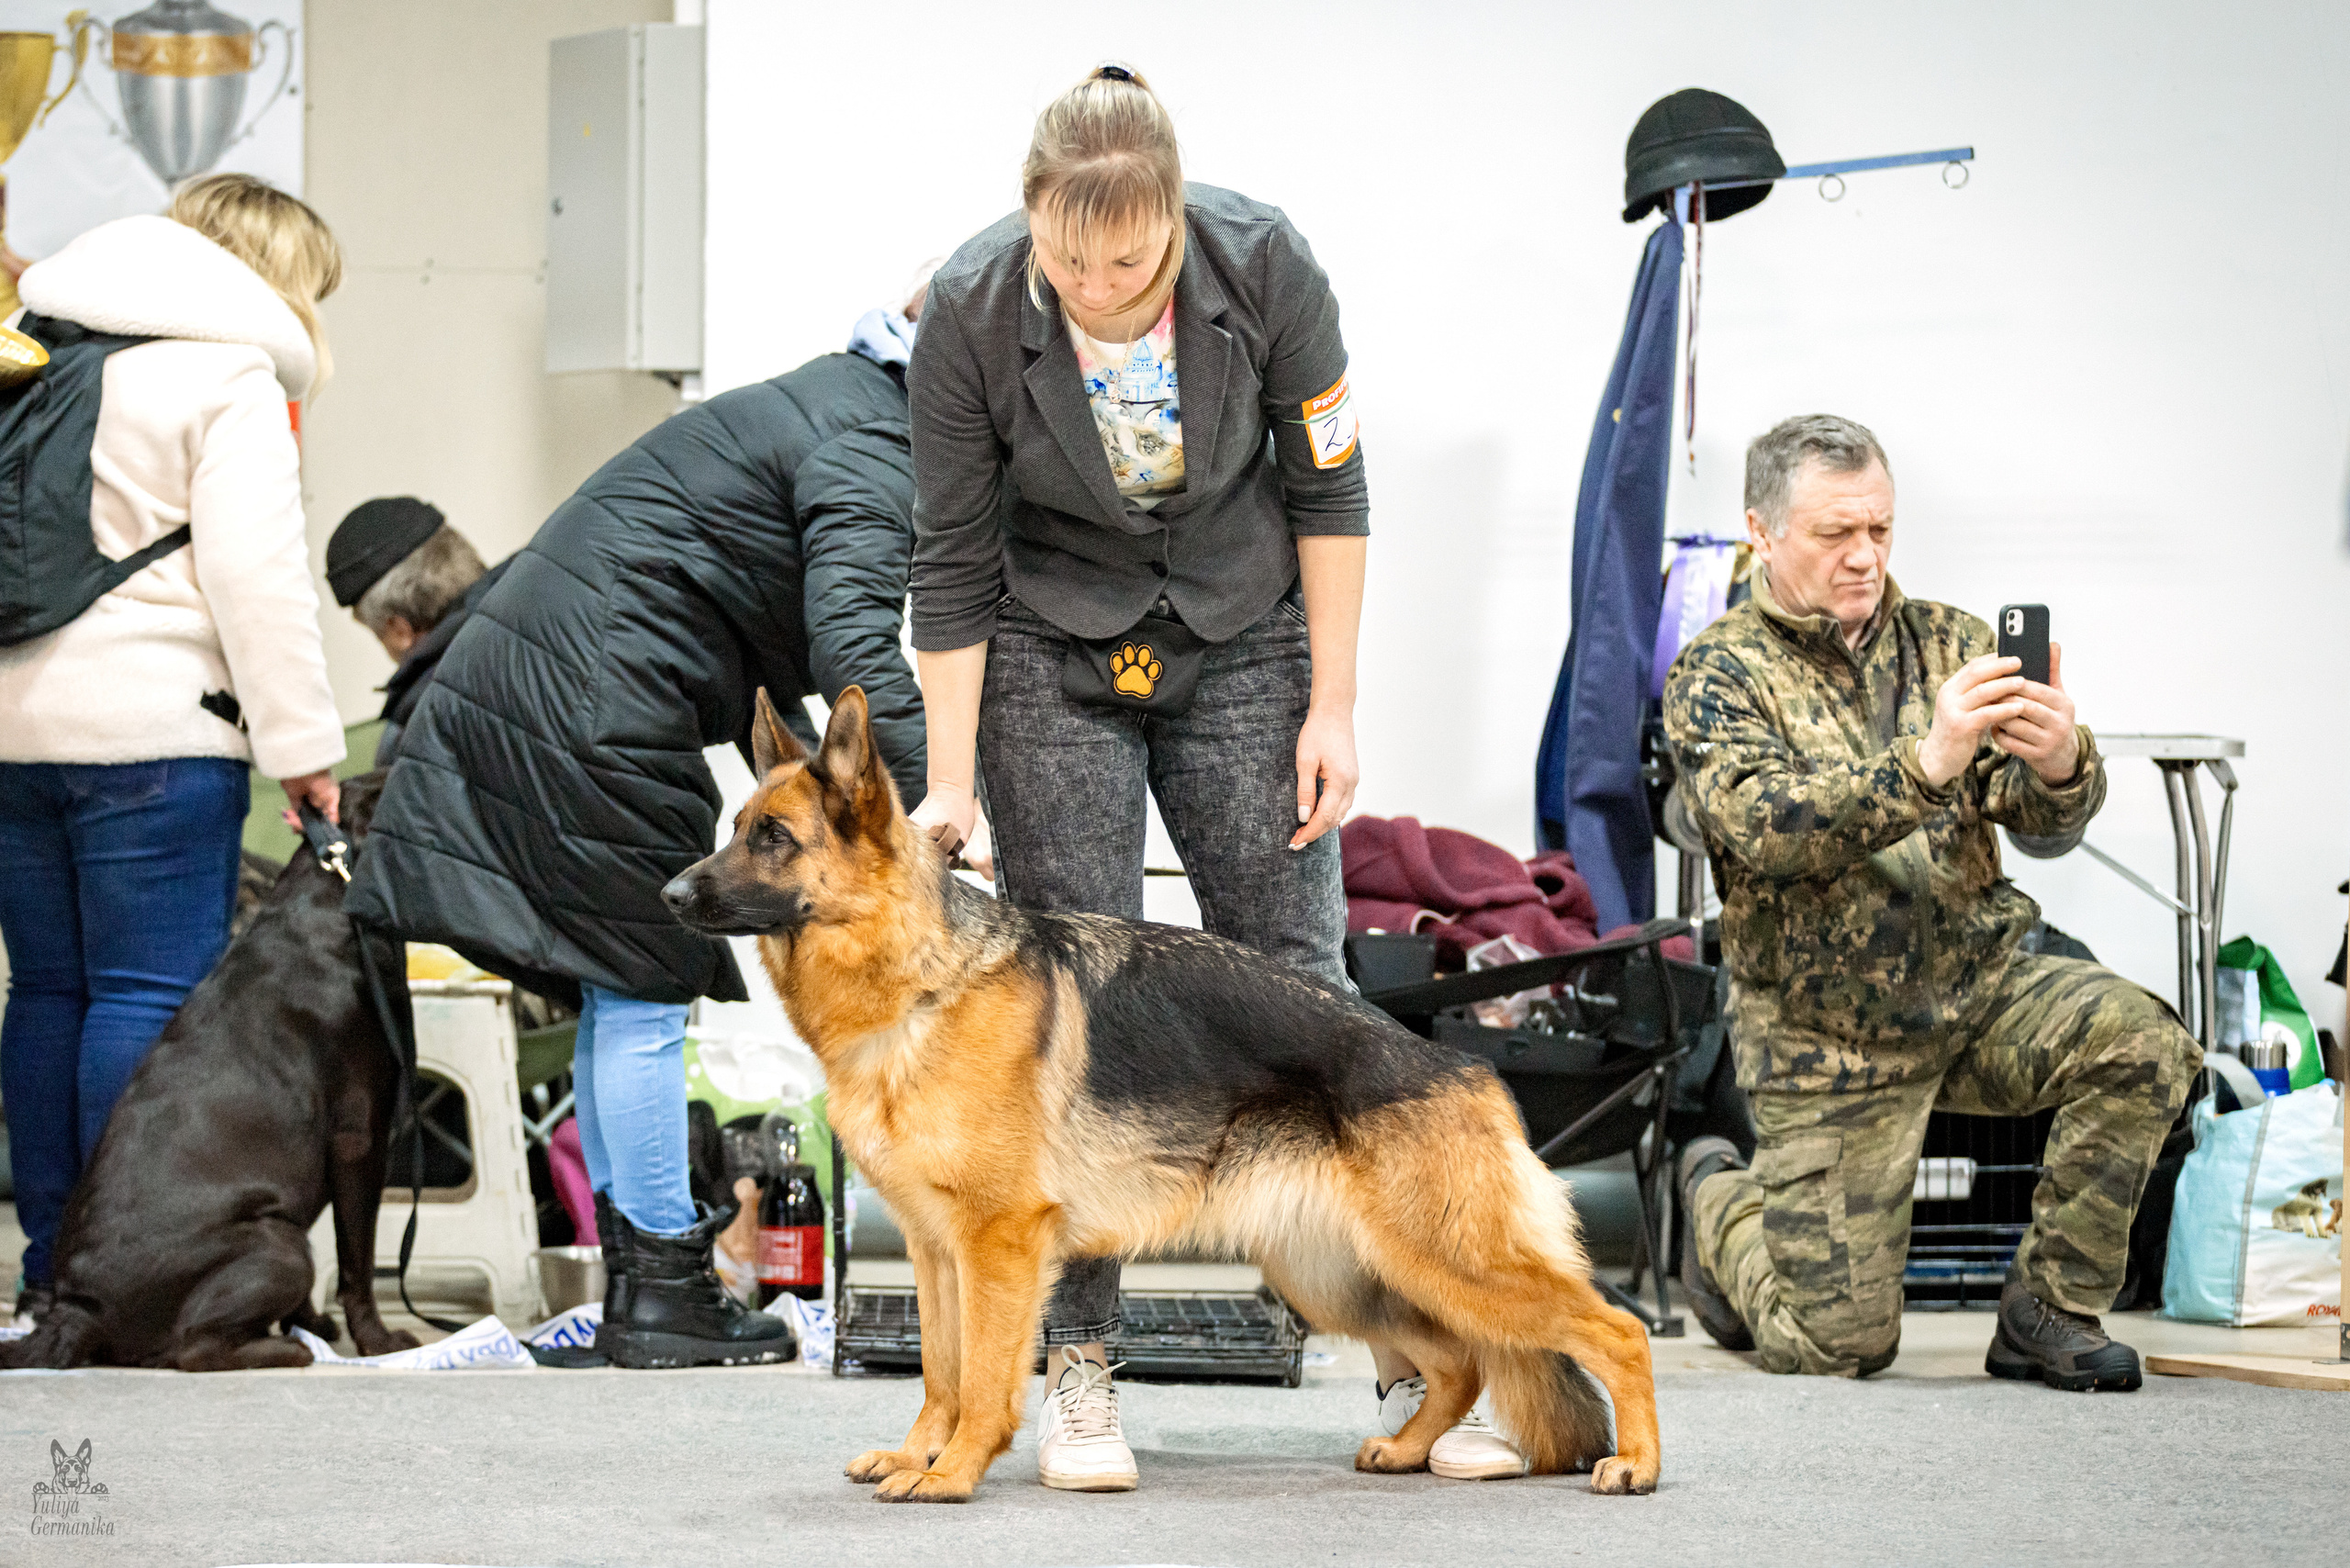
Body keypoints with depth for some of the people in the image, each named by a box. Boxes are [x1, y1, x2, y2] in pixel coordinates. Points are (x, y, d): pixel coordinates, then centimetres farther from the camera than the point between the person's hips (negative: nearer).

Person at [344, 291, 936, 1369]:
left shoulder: (824, 413, 22)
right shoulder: (873, 452, -11)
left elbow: (772, 664, 27)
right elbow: (854, 649, -26)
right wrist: (929, 803, -33)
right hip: (598, 703, -11)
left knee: (619, 995, 13)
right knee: (644, 988, -6)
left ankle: (634, 1279, 17)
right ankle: (662, 1290, -2)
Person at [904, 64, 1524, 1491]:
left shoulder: (1264, 266, -22)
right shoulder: (972, 314, -23)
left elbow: (1328, 490, -8)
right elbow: (954, 563, -13)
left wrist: (1333, 708, -9)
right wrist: (952, 785, -14)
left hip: (1242, 639, 1)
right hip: (1052, 662, 0)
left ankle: (1417, 1356, -1)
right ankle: (1083, 1372, 0)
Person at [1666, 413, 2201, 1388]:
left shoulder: (1947, 642, 5)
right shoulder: (1716, 675, -6)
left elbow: (2046, 823, -5)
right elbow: (1764, 828, -25)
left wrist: (2062, 766, -30)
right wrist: (1925, 765, -39)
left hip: (1978, 987, 3)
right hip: (1829, 1039, -3)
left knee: (2141, 1047, -26)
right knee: (1840, 1343, -5)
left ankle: (2047, 1311, -8)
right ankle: (1721, 1202, 28)